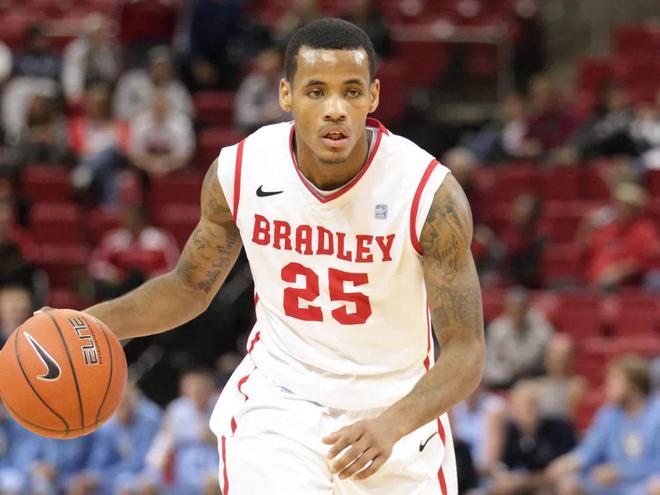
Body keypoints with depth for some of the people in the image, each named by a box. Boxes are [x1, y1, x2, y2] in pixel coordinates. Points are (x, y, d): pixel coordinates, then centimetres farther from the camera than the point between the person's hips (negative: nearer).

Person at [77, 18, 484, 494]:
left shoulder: (431, 192, -21)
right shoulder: (238, 171, -12)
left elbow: (465, 351, -19)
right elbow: (189, 286, 6)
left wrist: (392, 424, -38)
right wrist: (90, 322, -10)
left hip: (398, 408, 0)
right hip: (278, 401, 0)